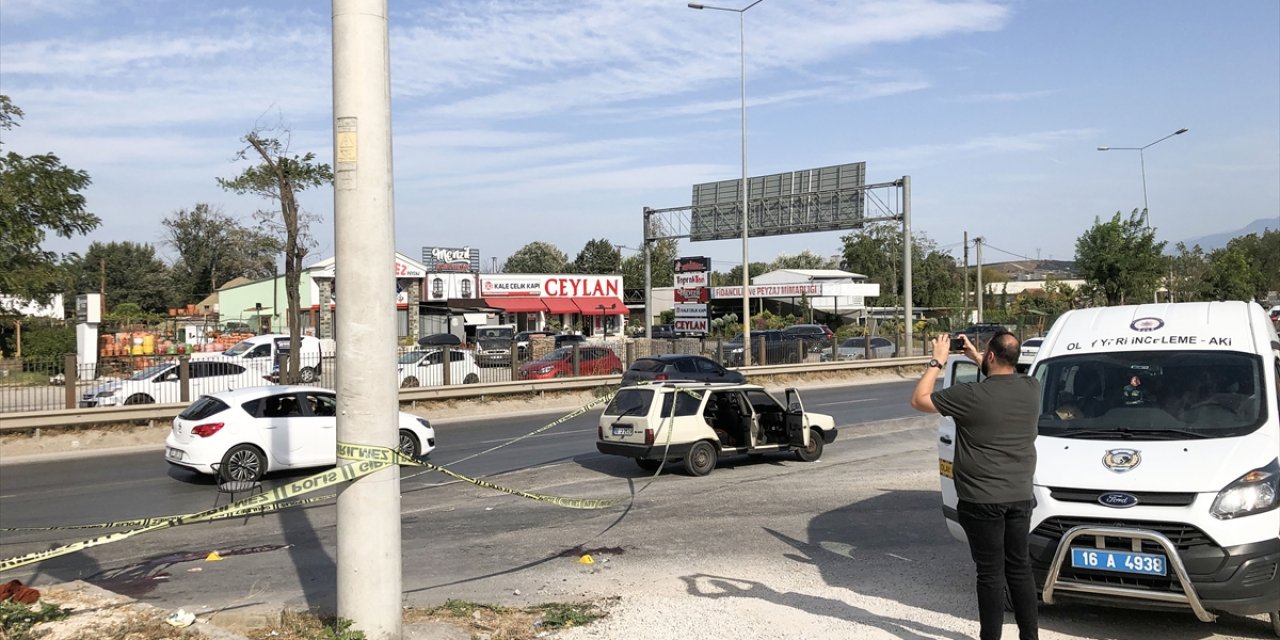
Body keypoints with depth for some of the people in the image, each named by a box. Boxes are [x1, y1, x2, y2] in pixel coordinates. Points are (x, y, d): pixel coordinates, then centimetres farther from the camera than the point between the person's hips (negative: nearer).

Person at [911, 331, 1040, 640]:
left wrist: (937, 361, 2)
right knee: (1020, 568, 16)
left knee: (991, 573, 2)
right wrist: (975, 356, 25)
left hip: (982, 501, -6)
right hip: (1020, 497, 6)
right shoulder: (1031, 389, -1)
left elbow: (918, 400, -6)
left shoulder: (971, 395, -18)